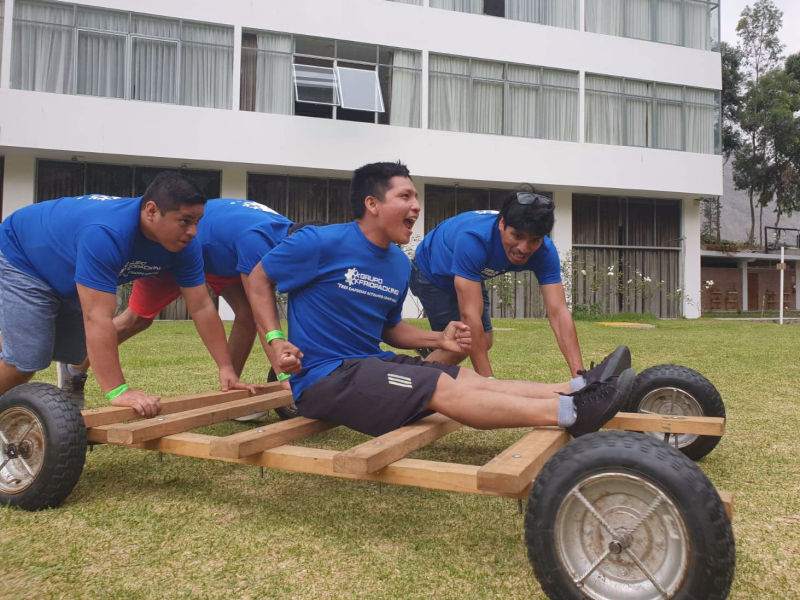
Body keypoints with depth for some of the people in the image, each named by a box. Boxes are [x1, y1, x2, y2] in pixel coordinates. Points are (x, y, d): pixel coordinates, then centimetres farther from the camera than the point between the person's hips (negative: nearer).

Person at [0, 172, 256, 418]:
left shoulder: (185, 245, -22)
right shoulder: (106, 234, -44)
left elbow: (202, 308, -18)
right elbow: (98, 318, -47)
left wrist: (226, 370, -22)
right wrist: (118, 391, -50)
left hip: (67, 277, 7)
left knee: (74, 354, 9)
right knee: (28, 359, -13)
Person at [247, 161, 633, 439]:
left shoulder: (399, 265, 10)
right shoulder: (322, 243, -12)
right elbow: (259, 278, -2)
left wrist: (438, 340, 2)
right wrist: (276, 341, -14)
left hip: (370, 364, 8)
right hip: (324, 377, -8)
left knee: (470, 378, -6)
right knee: (444, 389, -21)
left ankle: (579, 389, -10)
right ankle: (572, 412, -25)